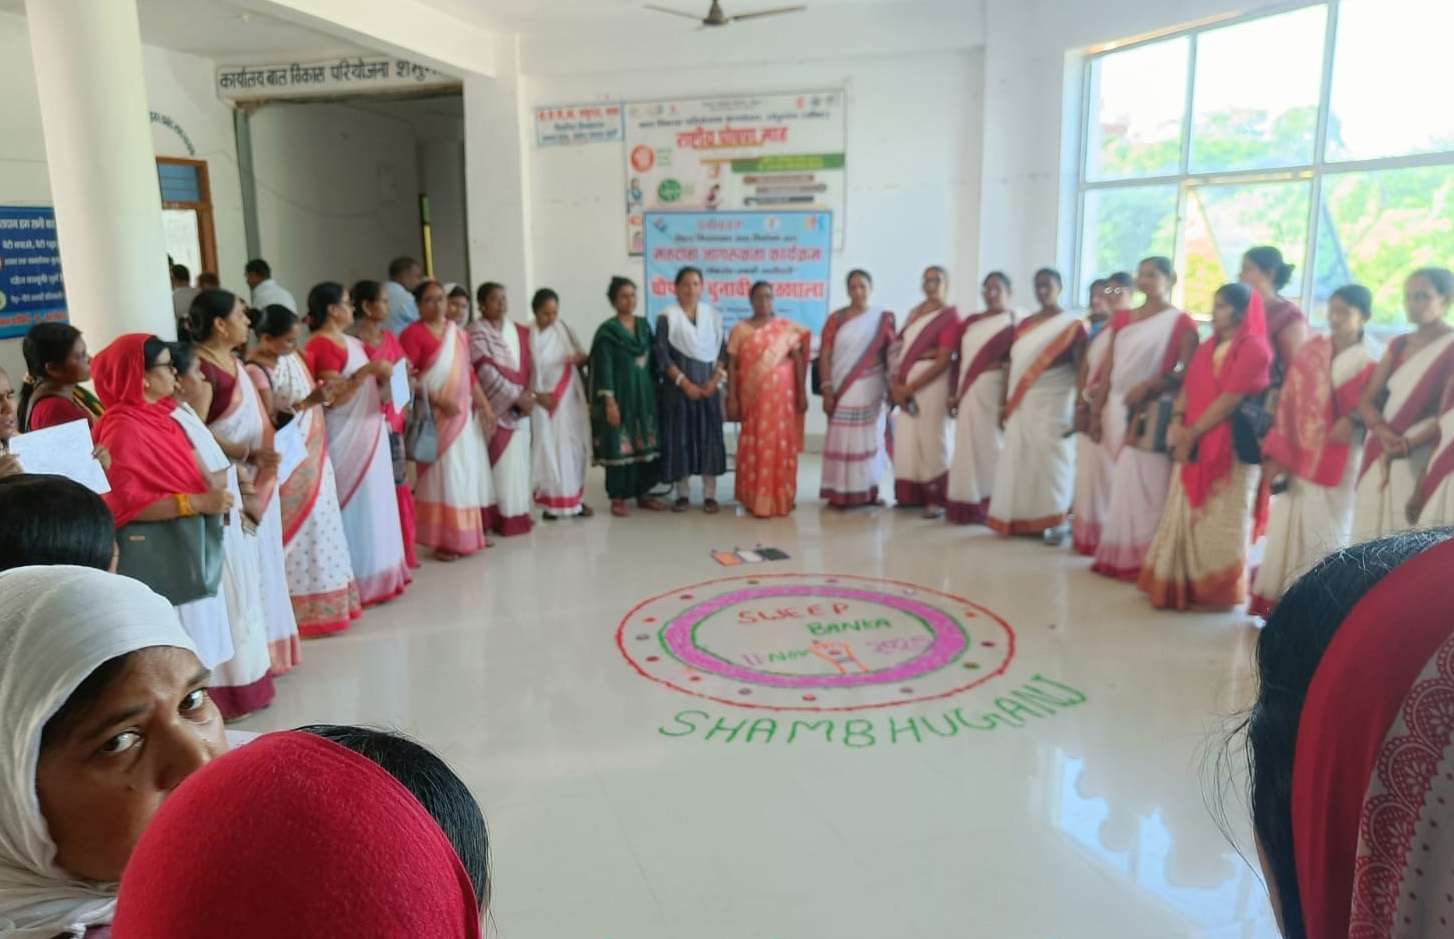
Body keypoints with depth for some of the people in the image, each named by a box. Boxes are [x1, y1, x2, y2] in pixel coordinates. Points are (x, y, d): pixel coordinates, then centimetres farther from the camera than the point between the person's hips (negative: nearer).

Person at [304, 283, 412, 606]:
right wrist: (367, 370, -26)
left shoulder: (350, 342, 15)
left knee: (373, 505, 12)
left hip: (368, 435, 9)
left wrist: (384, 377, 6)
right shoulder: (321, 346, -14)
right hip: (347, 439, -9)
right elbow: (333, 397, -22)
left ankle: (376, 576, 21)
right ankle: (359, 582, 3)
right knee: (356, 507, -4)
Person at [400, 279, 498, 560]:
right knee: (443, 476, -4)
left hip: (466, 414, 7)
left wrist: (485, 405, 10)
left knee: (469, 474, 10)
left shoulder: (459, 333, 14)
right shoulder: (413, 334, -8)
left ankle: (470, 534, 21)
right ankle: (444, 540, 3)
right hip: (436, 416, -6)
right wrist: (438, 400, -21)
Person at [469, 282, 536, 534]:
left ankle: (518, 512, 15)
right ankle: (500, 516, -2)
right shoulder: (476, 333, -6)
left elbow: (529, 366, 12)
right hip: (494, 407, -6)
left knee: (518, 461, 8)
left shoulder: (519, 331, 13)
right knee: (499, 463, -6)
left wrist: (529, 394, -5)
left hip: (520, 408, 6)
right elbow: (486, 371, -15)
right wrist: (517, 396, -18)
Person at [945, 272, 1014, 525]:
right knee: (967, 444, 6)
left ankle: (990, 505, 3)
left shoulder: (1012, 322, -2)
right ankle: (967, 504, 12)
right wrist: (954, 392, 8)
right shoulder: (971, 321, 17)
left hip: (993, 391, -5)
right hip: (968, 392, 5)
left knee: (990, 443, -4)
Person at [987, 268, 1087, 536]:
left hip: (1052, 404, -5)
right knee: (1019, 459, 5)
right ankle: (1020, 519, 12)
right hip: (1021, 404, 5)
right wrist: (1005, 403, 10)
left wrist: (1079, 408, -15)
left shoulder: (1071, 325, -2)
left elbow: (1080, 368, -7)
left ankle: (1052, 521, -1)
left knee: (1049, 458, -7)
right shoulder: (1024, 324, 15)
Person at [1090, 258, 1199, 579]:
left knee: (1145, 486, -6)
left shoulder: (1181, 322, 0)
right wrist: (1097, 411, 11)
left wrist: (1148, 386, -20)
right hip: (1118, 410, 5)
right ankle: (1118, 556, 13)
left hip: (1151, 413, -5)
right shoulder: (1124, 319, 16)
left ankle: (1143, 558, 2)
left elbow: (1187, 372, -9)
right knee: (1120, 484, 6)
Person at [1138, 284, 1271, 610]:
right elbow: (1188, 387, 9)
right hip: (1194, 444, 7)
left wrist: (1193, 433, -16)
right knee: (1186, 515, 8)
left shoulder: (1255, 349, -8)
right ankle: (1181, 585, 15)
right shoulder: (1207, 347, 16)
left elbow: (1230, 399, -15)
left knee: (1221, 520, 0)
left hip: (1232, 446, -7)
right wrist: (1177, 422, -8)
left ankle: (1217, 589, 11)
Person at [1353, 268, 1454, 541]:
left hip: (1423, 461, -5)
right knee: (1372, 534, 4)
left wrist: (1409, 444, -23)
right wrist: (1381, 430, -12)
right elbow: (1366, 398, 7)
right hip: (1381, 456, 5)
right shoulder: (1399, 345, 13)